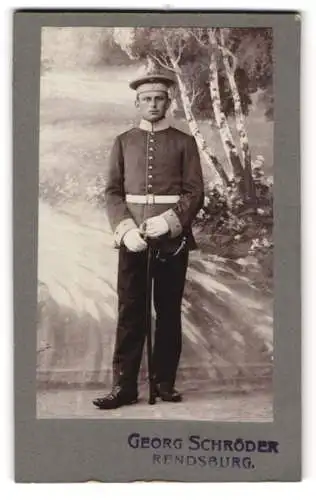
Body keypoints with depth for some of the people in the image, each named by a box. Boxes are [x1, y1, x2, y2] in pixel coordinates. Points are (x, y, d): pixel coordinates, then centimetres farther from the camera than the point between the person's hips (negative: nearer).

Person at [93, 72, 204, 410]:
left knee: (169, 311, 5)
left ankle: (165, 382, 16)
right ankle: (124, 386, 5)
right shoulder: (123, 142, 11)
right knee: (130, 312, -1)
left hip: (173, 238, 0)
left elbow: (195, 193, 1)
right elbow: (112, 192, 5)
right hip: (132, 238, 1)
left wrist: (169, 221, -16)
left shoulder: (184, 142, 7)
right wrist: (126, 229, -11)